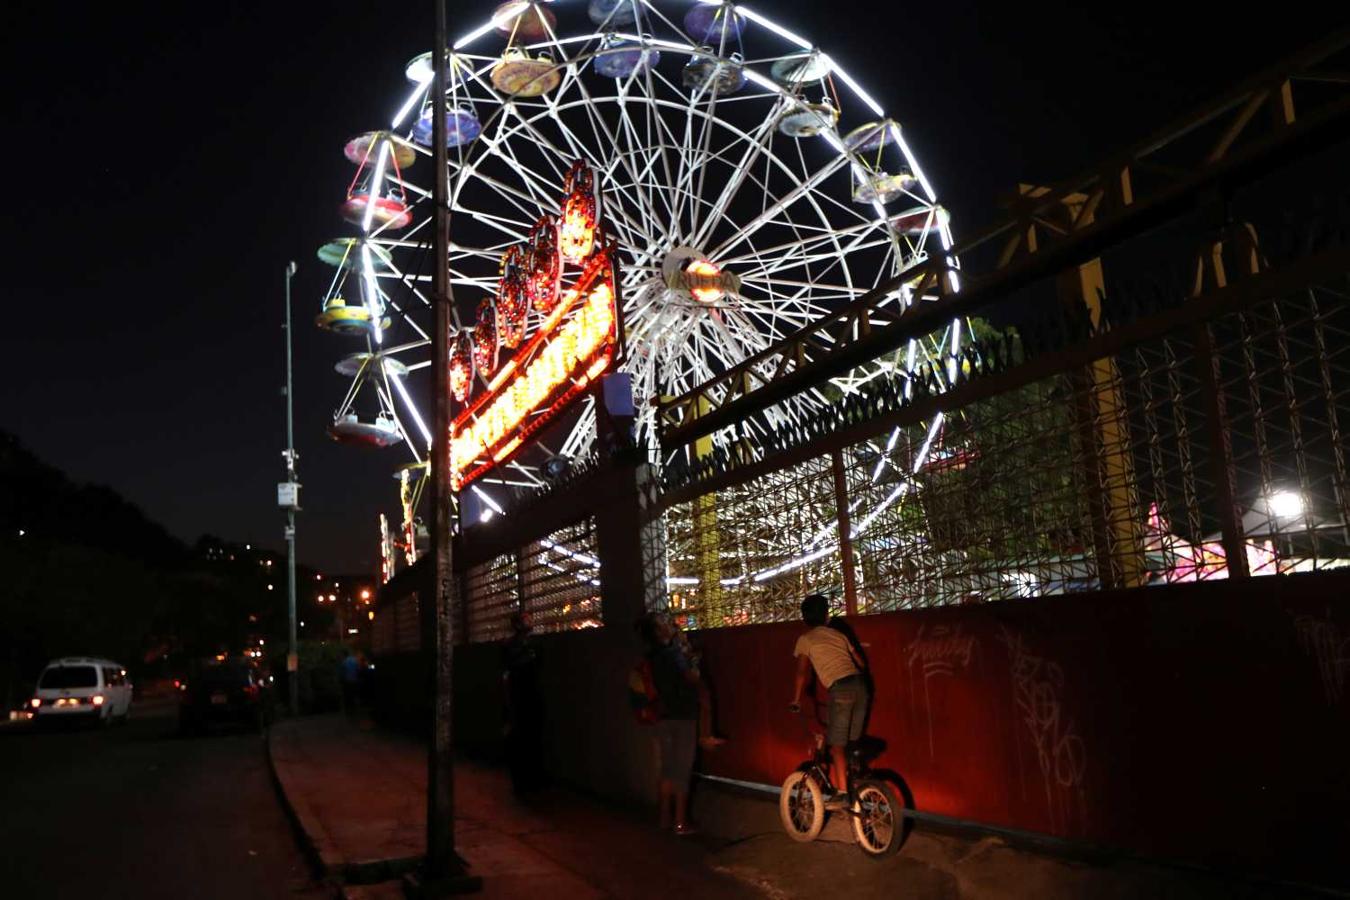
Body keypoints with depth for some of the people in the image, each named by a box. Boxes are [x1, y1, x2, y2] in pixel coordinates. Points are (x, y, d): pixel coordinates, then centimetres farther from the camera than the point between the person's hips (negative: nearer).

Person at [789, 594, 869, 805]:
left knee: (836, 745, 2)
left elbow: (802, 673, 0)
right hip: (860, 685, 6)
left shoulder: (805, 640, 7)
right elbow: (860, 663, 23)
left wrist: (796, 700, 7)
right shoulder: (838, 634, 22)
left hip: (841, 689, -6)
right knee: (852, 743, 14)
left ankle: (841, 792, 0)